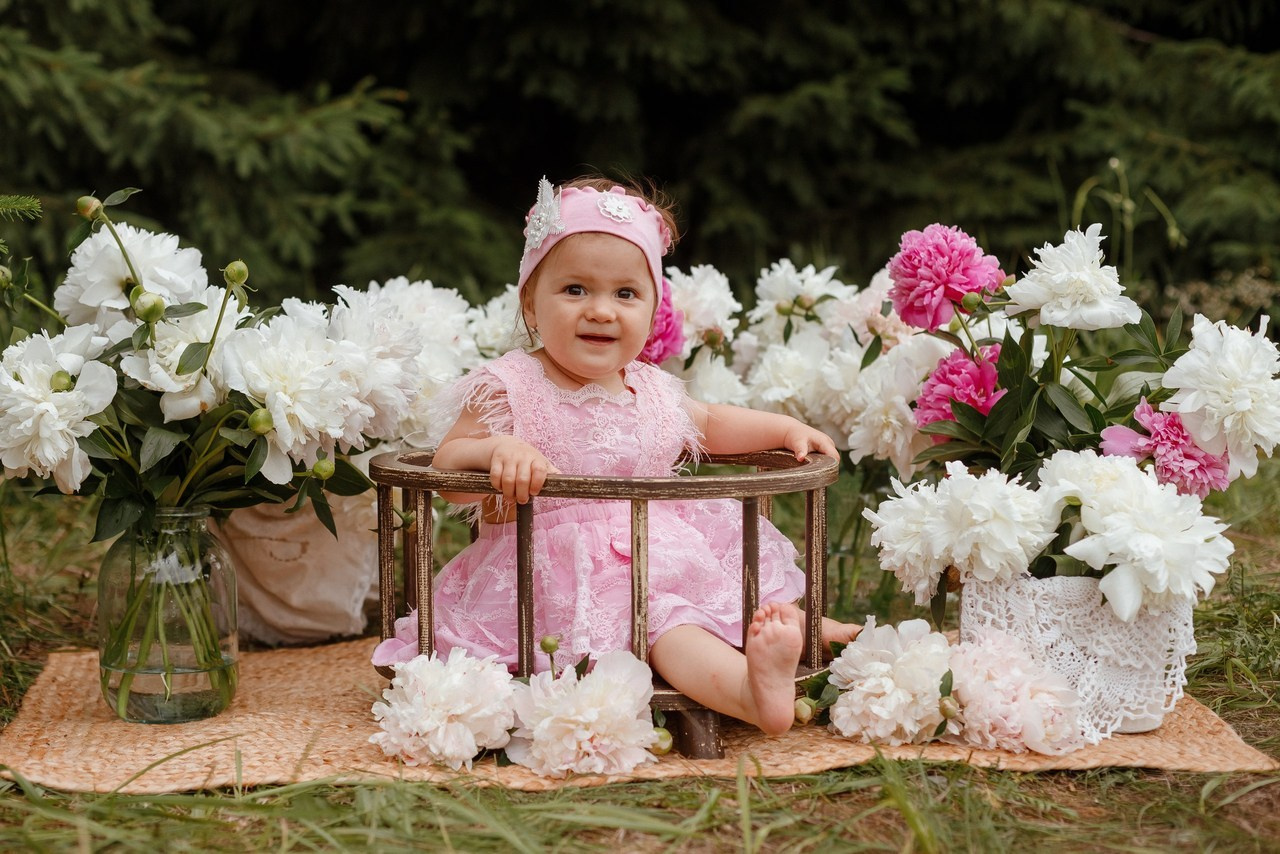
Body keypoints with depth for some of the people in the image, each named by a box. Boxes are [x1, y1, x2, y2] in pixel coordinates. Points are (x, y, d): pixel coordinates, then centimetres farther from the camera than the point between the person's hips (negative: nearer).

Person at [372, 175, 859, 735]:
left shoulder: (651, 391, 11)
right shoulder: (508, 389, -7)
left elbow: (711, 424, 32)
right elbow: (446, 471, -11)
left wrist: (784, 427, 20)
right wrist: (497, 448, -32)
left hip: (659, 558, 9)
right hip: (564, 577, -9)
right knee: (658, 613, -31)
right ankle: (752, 691, -51)